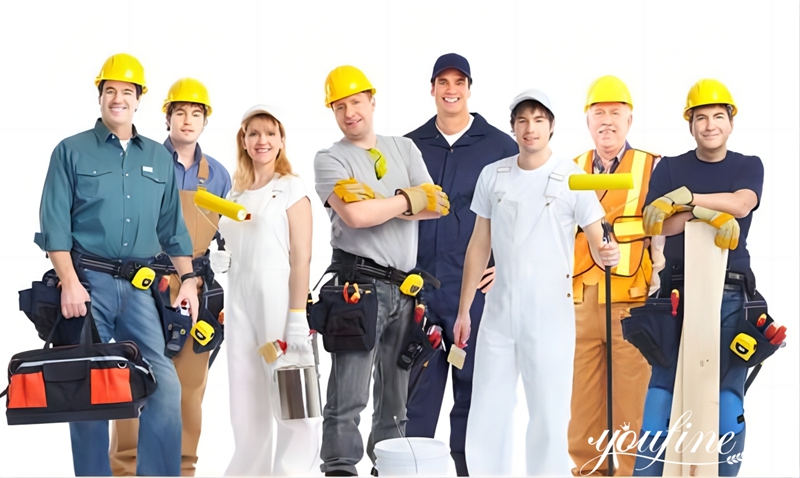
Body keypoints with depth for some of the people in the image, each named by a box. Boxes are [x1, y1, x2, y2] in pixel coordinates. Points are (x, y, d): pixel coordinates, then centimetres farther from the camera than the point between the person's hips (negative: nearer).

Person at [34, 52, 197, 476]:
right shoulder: (72, 151, 3)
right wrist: (69, 282, -13)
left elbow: (172, 226, 18)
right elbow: (55, 224, -3)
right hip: (88, 281, -3)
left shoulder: (158, 158, 15)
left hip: (140, 286, 3)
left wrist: (187, 278, 8)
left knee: (164, 386, -7)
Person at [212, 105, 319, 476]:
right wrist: (218, 258, 1)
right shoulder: (236, 194, 16)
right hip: (239, 302, 6)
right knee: (246, 402, 10)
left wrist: (297, 317, -17)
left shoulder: (291, 188, -3)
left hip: (278, 299, -6)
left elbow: (301, 257, -9)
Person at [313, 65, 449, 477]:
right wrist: (410, 199, -4)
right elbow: (354, 215, -17)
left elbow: (437, 206, 1)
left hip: (405, 287, 5)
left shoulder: (405, 149, 14)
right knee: (348, 394, -9)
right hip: (360, 283, -5)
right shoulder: (330, 159, 0)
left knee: (395, 395, 12)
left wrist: (378, 201, -11)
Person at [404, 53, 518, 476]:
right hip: (418, 286, 2)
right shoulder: (411, 146, 9)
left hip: (475, 287, -2)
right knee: (417, 386, 4)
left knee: (472, 385, 3)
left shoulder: (501, 147, 2)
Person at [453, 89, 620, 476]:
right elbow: (479, 245, 10)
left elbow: (597, 242, -10)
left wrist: (606, 255, -35)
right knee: (487, 412, 10)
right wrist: (463, 309, 10)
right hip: (499, 312, 4)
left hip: (550, 314, -4)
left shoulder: (572, 178, -7)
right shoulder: (492, 176, 4)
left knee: (549, 413, 3)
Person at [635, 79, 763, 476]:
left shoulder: (748, 166, 10)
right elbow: (655, 224, -5)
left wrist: (685, 199, -15)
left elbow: (741, 203, -12)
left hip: (731, 294, 0)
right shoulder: (670, 168, 10)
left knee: (727, 399, -1)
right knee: (662, 391, -6)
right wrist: (704, 212, -19)